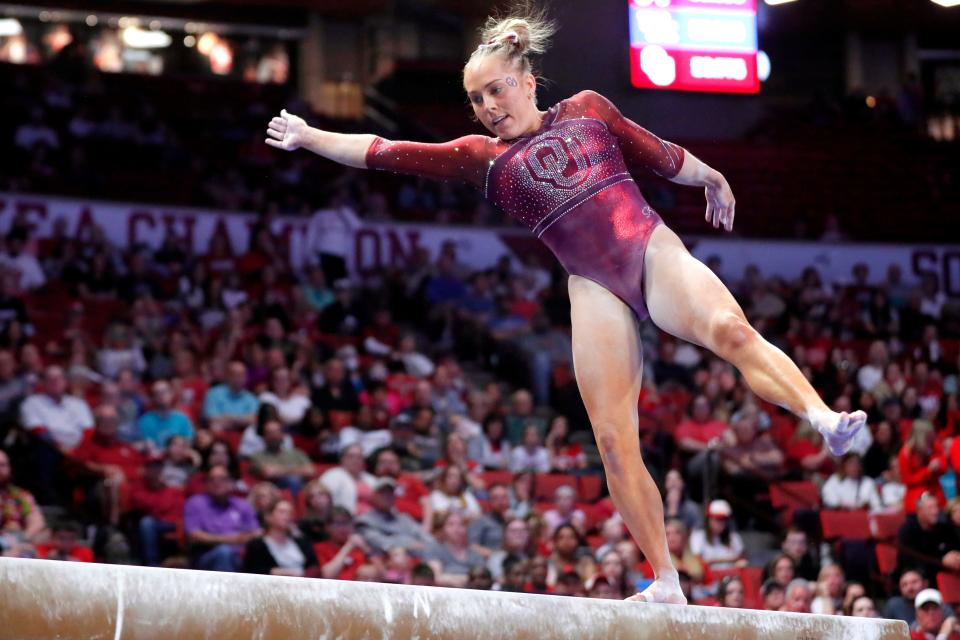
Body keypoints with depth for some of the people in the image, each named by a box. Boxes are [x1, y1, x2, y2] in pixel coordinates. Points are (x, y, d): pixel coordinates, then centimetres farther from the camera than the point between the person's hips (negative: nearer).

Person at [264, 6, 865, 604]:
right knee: (614, 441, -9)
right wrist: (309, 138, 11)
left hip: (653, 251, -1)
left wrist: (710, 177, 41)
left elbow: (657, 152, 29)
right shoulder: (486, 158, 14)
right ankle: (665, 581, -5)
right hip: (596, 291, 1)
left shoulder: (586, 110, 15)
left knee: (731, 331, -32)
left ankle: (823, 417, -48)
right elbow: (386, 152, 12)